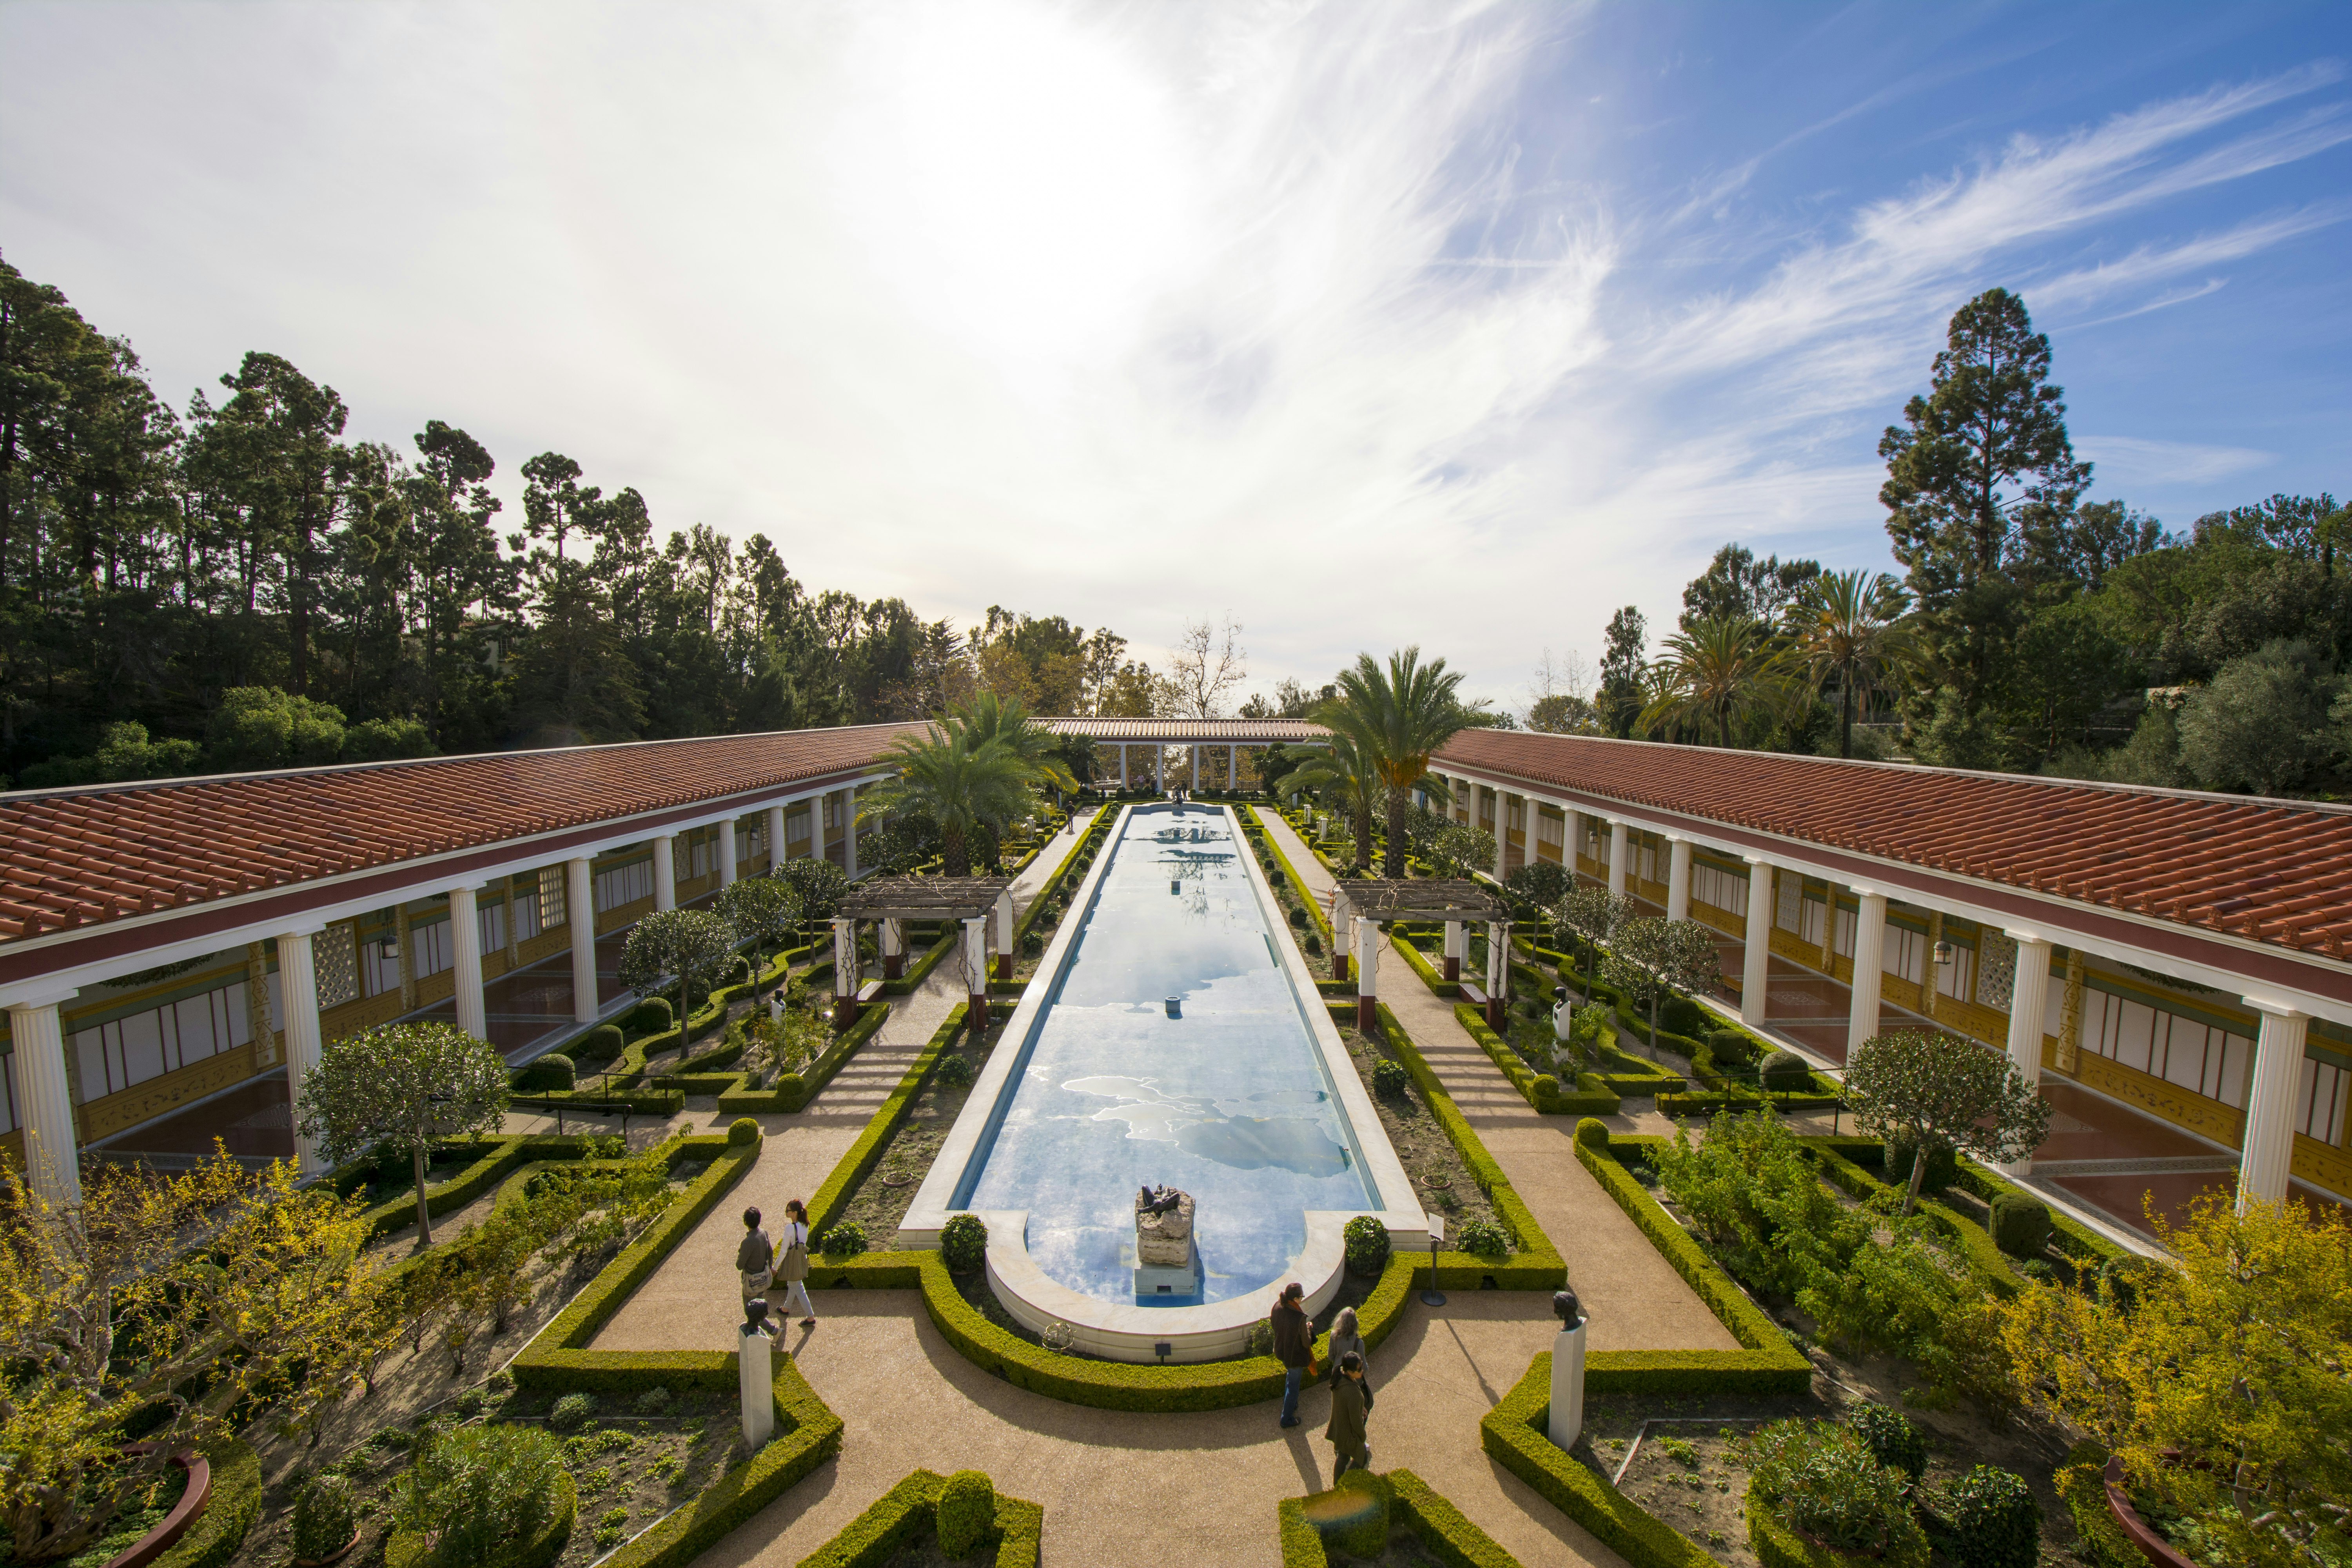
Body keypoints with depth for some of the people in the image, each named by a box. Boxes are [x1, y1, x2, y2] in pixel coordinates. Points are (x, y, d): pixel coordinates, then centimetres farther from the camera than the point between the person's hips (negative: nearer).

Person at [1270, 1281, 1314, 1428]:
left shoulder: (1277, 1307, -18)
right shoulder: (1300, 1317, -37)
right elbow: (1306, 1343, -24)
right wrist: (1309, 1328, -5)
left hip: (1281, 1351, 6)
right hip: (1296, 1356, -6)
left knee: (1291, 1376, 33)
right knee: (1293, 1385, 18)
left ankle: (1290, 1404, 54)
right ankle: (1287, 1418, 36)